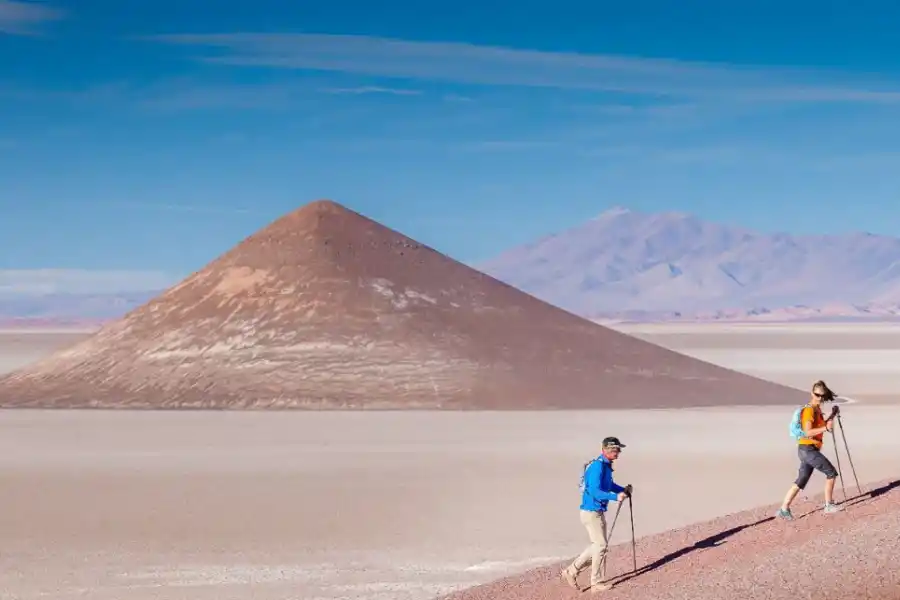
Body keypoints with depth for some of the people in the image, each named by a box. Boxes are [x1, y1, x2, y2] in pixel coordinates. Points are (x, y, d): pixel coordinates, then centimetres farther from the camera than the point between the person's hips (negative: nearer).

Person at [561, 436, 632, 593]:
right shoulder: (597, 466, -20)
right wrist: (615, 496, -35)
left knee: (597, 545, 15)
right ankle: (597, 583, 7)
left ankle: (571, 571, 21)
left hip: (598, 512, 10)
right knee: (601, 545, -3)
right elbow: (594, 491, -28)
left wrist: (623, 490, 8)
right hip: (591, 512, -10)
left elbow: (608, 484, 24)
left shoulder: (606, 465, 10)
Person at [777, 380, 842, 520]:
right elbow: (808, 432, -24)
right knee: (831, 472, -1)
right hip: (808, 449, -9)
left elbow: (819, 427, 26)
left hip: (809, 450, 9)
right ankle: (829, 505, 8)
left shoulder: (817, 409, 14)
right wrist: (826, 428, -31)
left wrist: (832, 416, 22)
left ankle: (784, 509, 6)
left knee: (801, 481, 8)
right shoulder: (809, 410, -15)